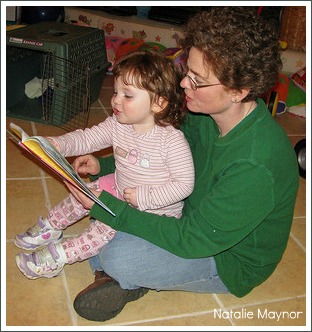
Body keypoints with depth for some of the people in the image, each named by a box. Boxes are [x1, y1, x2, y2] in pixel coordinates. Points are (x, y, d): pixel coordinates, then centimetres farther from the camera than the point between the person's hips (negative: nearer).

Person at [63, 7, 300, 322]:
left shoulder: (256, 167, -37)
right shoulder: (207, 114, -11)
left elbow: (190, 240, -31)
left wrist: (104, 206, -30)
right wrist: (103, 165, -6)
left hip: (232, 261, -8)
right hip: (197, 215, 8)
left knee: (116, 256, -26)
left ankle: (132, 278, 6)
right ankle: (122, 273, 0)